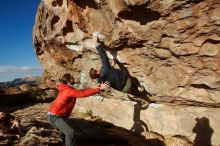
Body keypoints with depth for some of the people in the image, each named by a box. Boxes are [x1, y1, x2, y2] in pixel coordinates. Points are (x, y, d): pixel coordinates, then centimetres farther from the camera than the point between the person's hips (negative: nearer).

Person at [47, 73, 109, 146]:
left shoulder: (66, 89, 9)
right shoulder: (69, 90, -21)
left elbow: (81, 92, 10)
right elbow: (83, 93, -25)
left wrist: (95, 88, 6)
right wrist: (99, 88, -23)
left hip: (54, 115, 11)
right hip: (54, 116, -11)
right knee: (70, 132, -17)